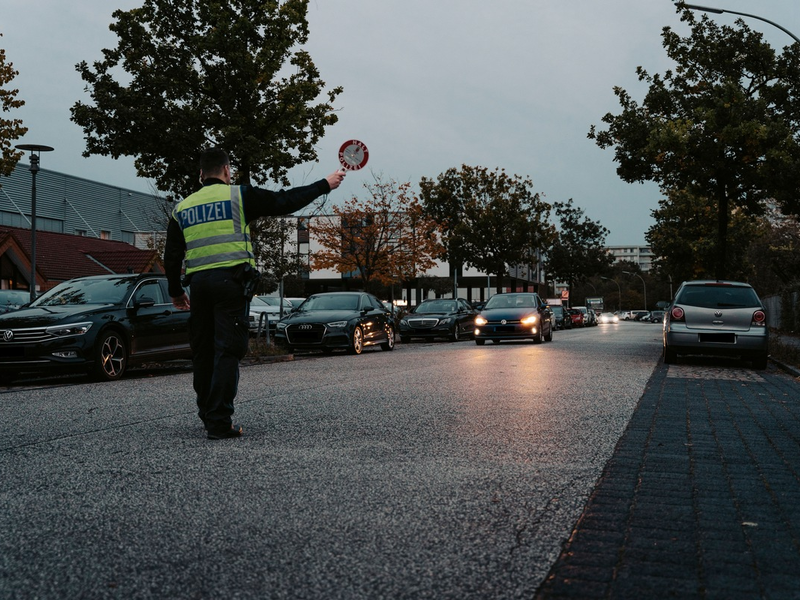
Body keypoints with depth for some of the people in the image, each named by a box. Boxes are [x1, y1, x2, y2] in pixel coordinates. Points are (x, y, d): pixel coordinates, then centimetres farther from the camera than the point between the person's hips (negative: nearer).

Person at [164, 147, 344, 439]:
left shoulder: (181, 208, 15)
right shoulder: (239, 195, 2)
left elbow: (171, 256, 14)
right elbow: (285, 201, 3)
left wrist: (175, 291, 26)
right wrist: (325, 185, 13)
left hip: (198, 283, 5)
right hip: (230, 279, -5)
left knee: (203, 352, 14)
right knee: (227, 350, -5)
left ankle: (208, 415, 24)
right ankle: (219, 421, -9)